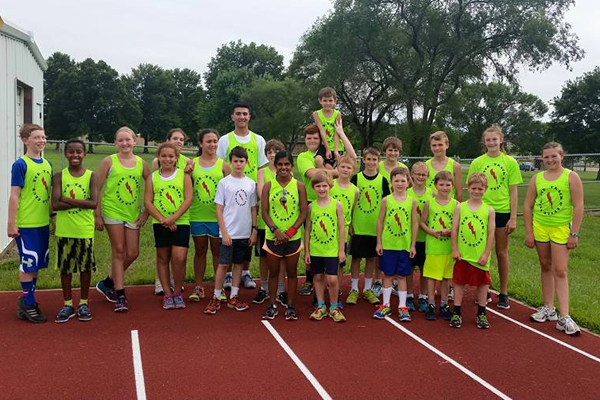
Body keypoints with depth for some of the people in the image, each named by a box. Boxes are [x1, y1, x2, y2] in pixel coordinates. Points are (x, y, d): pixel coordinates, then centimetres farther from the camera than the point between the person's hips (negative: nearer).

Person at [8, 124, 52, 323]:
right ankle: (28, 304, 13)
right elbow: (14, 195, -11)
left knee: (36, 264, 14)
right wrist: (11, 223, -13)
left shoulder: (47, 164, 9)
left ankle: (27, 299, 28)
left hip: (43, 224, 7)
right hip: (26, 225, -7)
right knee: (28, 264, 2)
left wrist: (53, 218, 17)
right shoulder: (20, 164, -10)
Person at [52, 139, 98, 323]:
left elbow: (94, 203, -15)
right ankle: (68, 304, 24)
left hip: (85, 230, -1)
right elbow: (55, 205, -11)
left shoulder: (91, 176, -3)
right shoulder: (59, 176, -1)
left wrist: (68, 200, -15)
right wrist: (81, 202, -16)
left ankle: (83, 303, 24)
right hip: (64, 230, 1)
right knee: (65, 267, 10)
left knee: (86, 267, 8)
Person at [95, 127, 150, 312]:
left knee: (132, 253, 4)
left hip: (133, 213, 4)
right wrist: (98, 215, -7)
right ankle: (120, 296, 7)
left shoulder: (141, 163, 5)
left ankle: (107, 283, 26)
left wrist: (146, 211, 4)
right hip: (112, 211, -4)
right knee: (119, 252, -2)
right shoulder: (109, 161, -3)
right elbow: (97, 188, -4)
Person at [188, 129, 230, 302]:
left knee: (217, 252, 9)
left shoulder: (223, 165, -2)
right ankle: (198, 287, 23)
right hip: (197, 215, 2)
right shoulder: (192, 164, 3)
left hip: (217, 215, -1)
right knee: (200, 252, 12)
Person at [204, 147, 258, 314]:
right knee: (223, 264, -2)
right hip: (229, 233, -3)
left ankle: (233, 298, 20)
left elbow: (253, 208, 10)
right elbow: (219, 209, -5)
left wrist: (254, 230, 3)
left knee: (239, 264, 10)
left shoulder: (251, 184, 5)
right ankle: (216, 298, 9)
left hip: (245, 233, 4)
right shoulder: (224, 183, -4)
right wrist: (224, 232, -10)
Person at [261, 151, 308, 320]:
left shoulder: (299, 186, -2)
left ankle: (290, 305, 21)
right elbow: (264, 212, -4)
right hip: (273, 237, 0)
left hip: (293, 237, 0)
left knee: (291, 272, 9)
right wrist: (276, 230, -16)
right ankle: (272, 305, 22)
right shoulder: (268, 186, -1)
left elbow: (303, 212, -3)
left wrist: (290, 232, -12)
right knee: (273, 272, 10)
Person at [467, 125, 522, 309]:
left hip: (503, 211, -1)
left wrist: (513, 217, -5)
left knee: (501, 253, 6)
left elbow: (513, 192, -1)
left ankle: (503, 294, 17)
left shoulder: (510, 162, 0)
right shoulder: (477, 163, 2)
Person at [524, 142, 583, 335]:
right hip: (539, 227, 4)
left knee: (560, 271, -6)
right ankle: (548, 308, 23)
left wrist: (574, 234, -11)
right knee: (546, 268, 13)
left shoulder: (571, 177, -5)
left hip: (561, 229, -4)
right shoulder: (537, 178, 5)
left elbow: (578, 207, -7)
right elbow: (528, 206, 7)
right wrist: (528, 232, 2)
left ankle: (564, 317, -3)